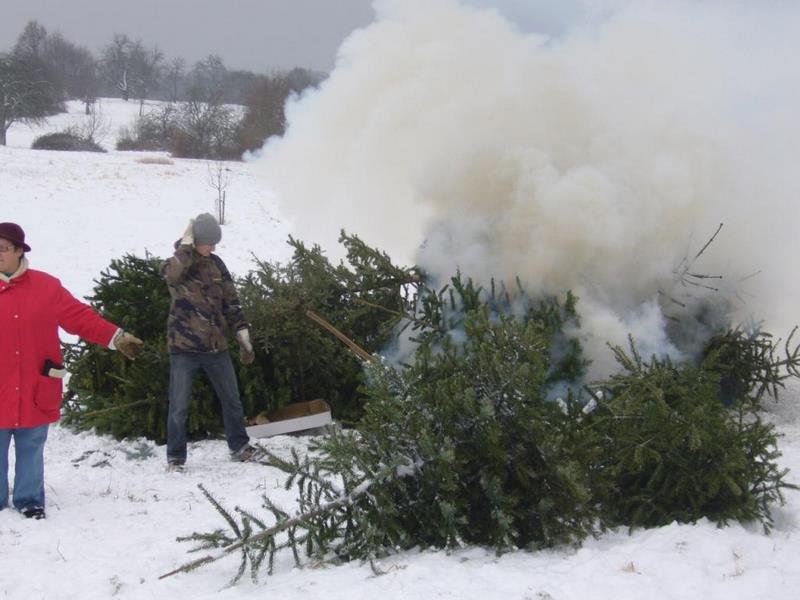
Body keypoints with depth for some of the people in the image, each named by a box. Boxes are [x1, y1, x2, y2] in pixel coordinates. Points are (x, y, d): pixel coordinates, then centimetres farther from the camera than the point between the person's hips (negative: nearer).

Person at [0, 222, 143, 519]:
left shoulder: (45, 286, 1)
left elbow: (81, 317, 3)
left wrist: (116, 337, -1)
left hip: (35, 390, 0)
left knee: (31, 447, 10)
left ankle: (29, 499, 22)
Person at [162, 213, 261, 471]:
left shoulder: (216, 264, 8)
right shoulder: (176, 262, -5)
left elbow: (231, 303, 13)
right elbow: (173, 275, -32)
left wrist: (243, 335, 10)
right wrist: (187, 244, -22)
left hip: (216, 346, 5)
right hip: (184, 346, -5)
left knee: (232, 400, 13)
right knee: (179, 407, -3)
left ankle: (239, 447, 28)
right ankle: (175, 457, 7)